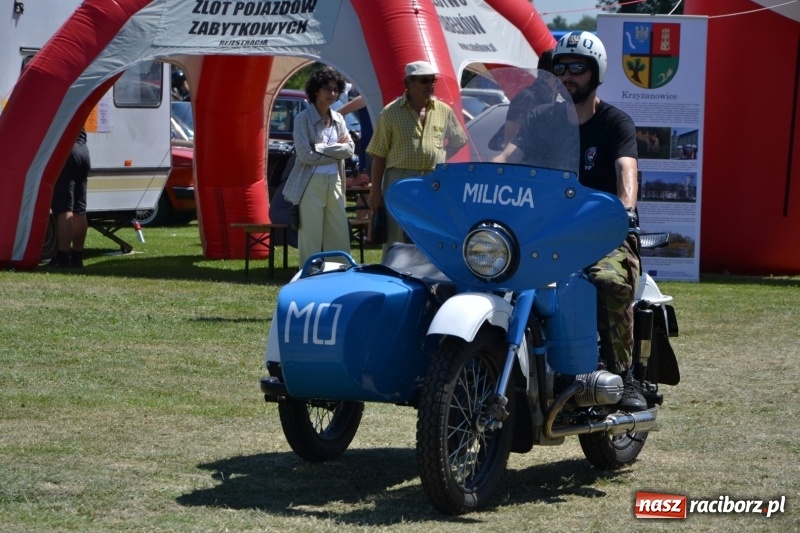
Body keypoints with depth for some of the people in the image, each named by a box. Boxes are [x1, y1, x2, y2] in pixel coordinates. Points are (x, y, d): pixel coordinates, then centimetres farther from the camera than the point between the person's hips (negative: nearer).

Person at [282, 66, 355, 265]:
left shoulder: (338, 119, 13)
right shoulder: (303, 119, -6)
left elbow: (350, 148, 2)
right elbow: (305, 155, -14)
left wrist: (321, 148, -10)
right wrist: (336, 153, -7)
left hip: (334, 182, 6)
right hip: (311, 183, -6)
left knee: (340, 238, 6)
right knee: (311, 239, -4)